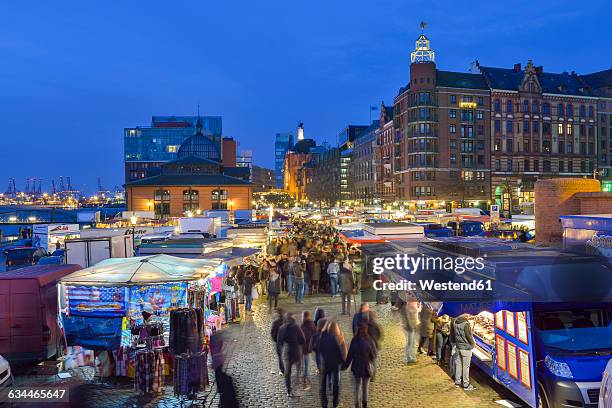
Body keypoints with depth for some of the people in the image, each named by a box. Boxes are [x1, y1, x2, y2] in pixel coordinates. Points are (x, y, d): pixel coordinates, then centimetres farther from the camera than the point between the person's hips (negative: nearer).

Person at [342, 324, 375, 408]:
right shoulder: (368, 342, -19)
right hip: (366, 367, -2)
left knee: (357, 387, 19)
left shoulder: (354, 341, -15)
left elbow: (350, 355, -9)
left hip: (356, 367, 2)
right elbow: (373, 355, -7)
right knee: (365, 388, 16)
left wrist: (345, 366, 3)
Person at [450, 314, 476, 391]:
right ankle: (466, 385, 9)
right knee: (466, 366, 1)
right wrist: (473, 344, 3)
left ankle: (457, 382, 25)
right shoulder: (466, 324, -20)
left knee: (458, 364, 15)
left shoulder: (454, 323, 1)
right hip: (466, 348, -7)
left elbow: (452, 335, 11)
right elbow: (469, 336, -15)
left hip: (458, 347, 7)